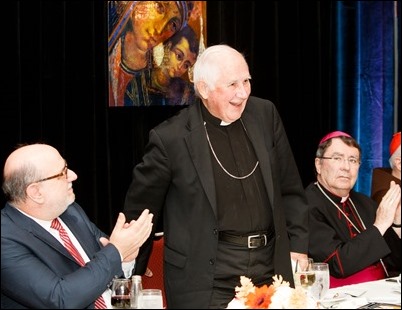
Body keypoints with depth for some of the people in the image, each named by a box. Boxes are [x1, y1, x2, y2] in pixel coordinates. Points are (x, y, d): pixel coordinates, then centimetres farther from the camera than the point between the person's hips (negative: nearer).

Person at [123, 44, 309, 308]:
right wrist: (133, 276, 5)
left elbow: (290, 188, 13)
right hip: (206, 282, -4)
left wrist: (298, 247, 8)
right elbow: (140, 210, 0)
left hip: (270, 268, 4)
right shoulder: (171, 138, -10)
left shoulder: (265, 115, 4)